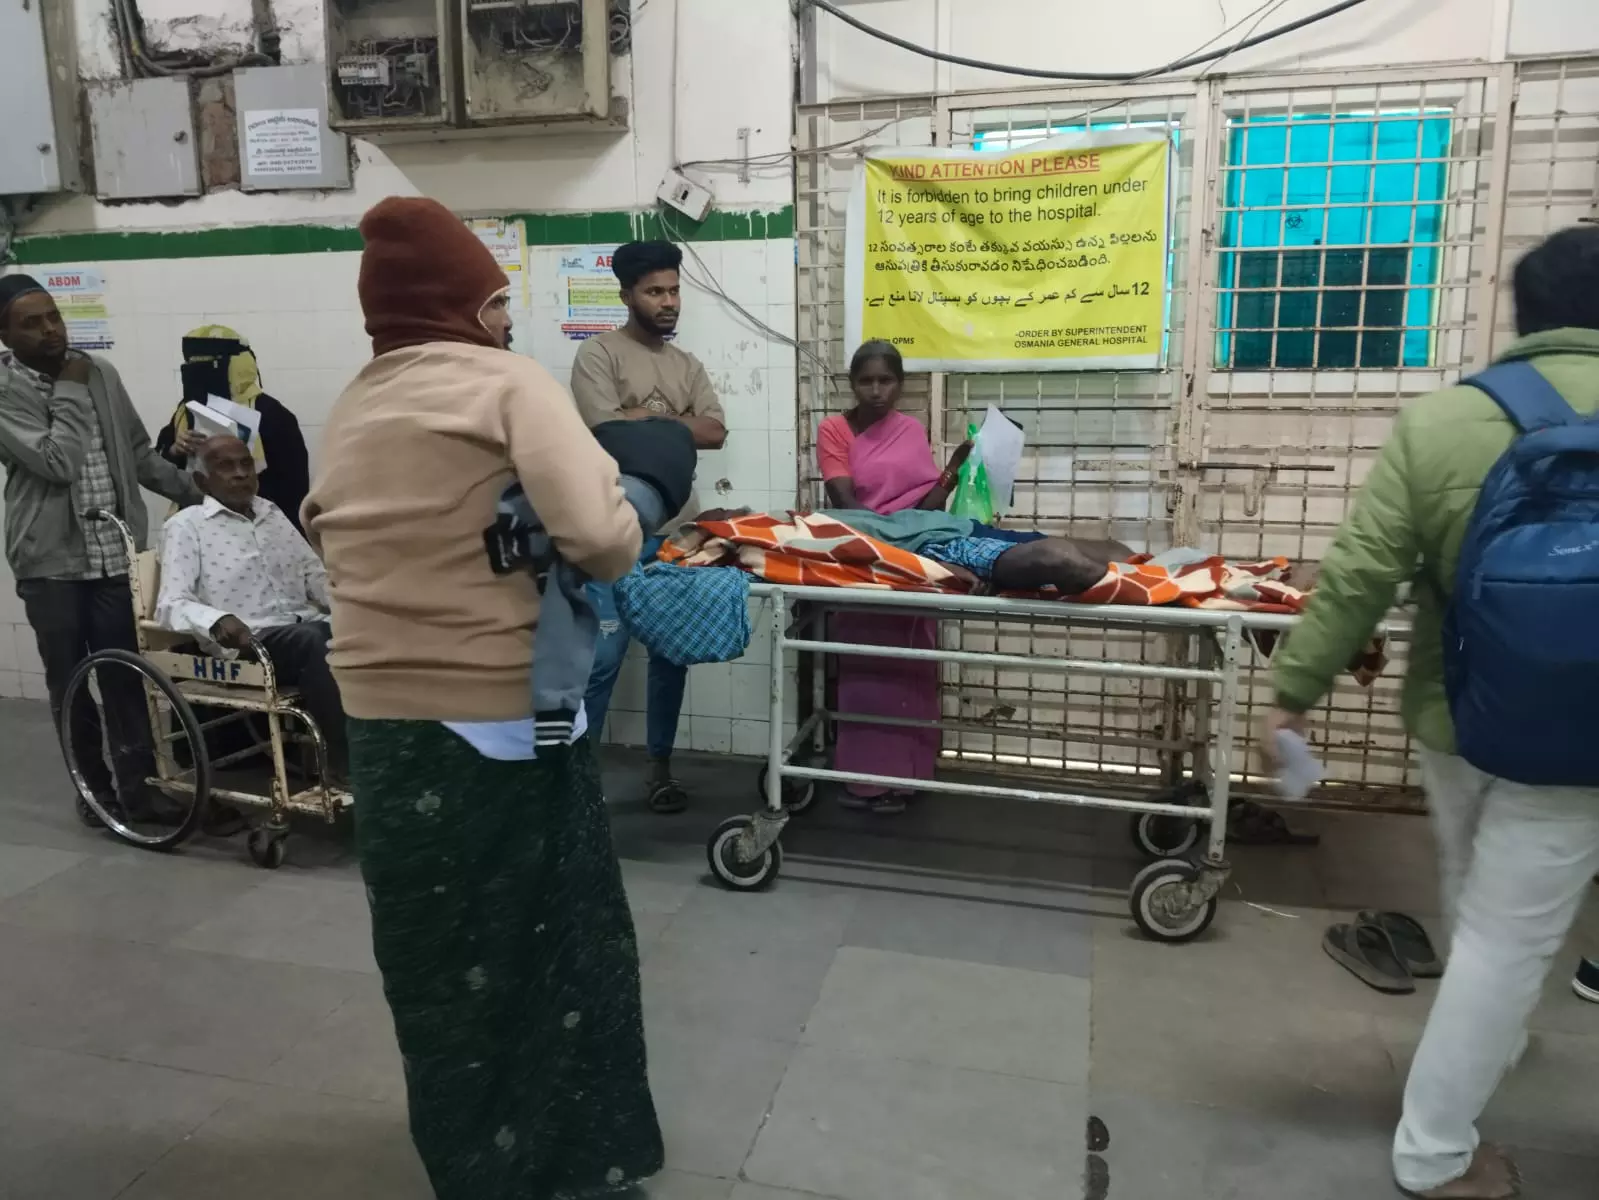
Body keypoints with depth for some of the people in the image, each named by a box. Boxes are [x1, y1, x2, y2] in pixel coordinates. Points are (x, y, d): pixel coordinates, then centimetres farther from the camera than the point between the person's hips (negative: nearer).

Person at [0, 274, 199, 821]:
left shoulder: (101, 373, 7)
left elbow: (140, 453, 14)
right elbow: (58, 462, -19)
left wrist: (196, 493, 6)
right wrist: (69, 392, -9)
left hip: (116, 554, 3)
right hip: (52, 562, -2)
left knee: (126, 676, 3)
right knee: (70, 683, 8)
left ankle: (136, 781, 14)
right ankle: (94, 785, 22)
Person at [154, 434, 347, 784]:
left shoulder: (273, 514, 20)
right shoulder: (186, 525, 4)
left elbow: (315, 575, 24)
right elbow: (170, 605, -7)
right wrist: (216, 620, -29)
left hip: (306, 625, 5)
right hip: (249, 641, -5)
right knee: (311, 640, -37)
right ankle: (345, 764, -33)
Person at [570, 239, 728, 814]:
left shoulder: (688, 365, 15)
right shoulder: (598, 353, -2)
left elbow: (715, 433, 1)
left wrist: (645, 417, -8)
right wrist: (672, 418, -3)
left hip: (678, 530, 5)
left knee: (672, 654, 10)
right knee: (603, 658, -5)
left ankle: (660, 766, 23)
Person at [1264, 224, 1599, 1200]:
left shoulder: (1437, 418, -8)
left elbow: (1360, 575, -11)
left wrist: (1295, 688, -2)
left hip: (1451, 715, 3)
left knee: (1478, 906, 26)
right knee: (1510, 935, 8)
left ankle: (1492, 1041, 52)